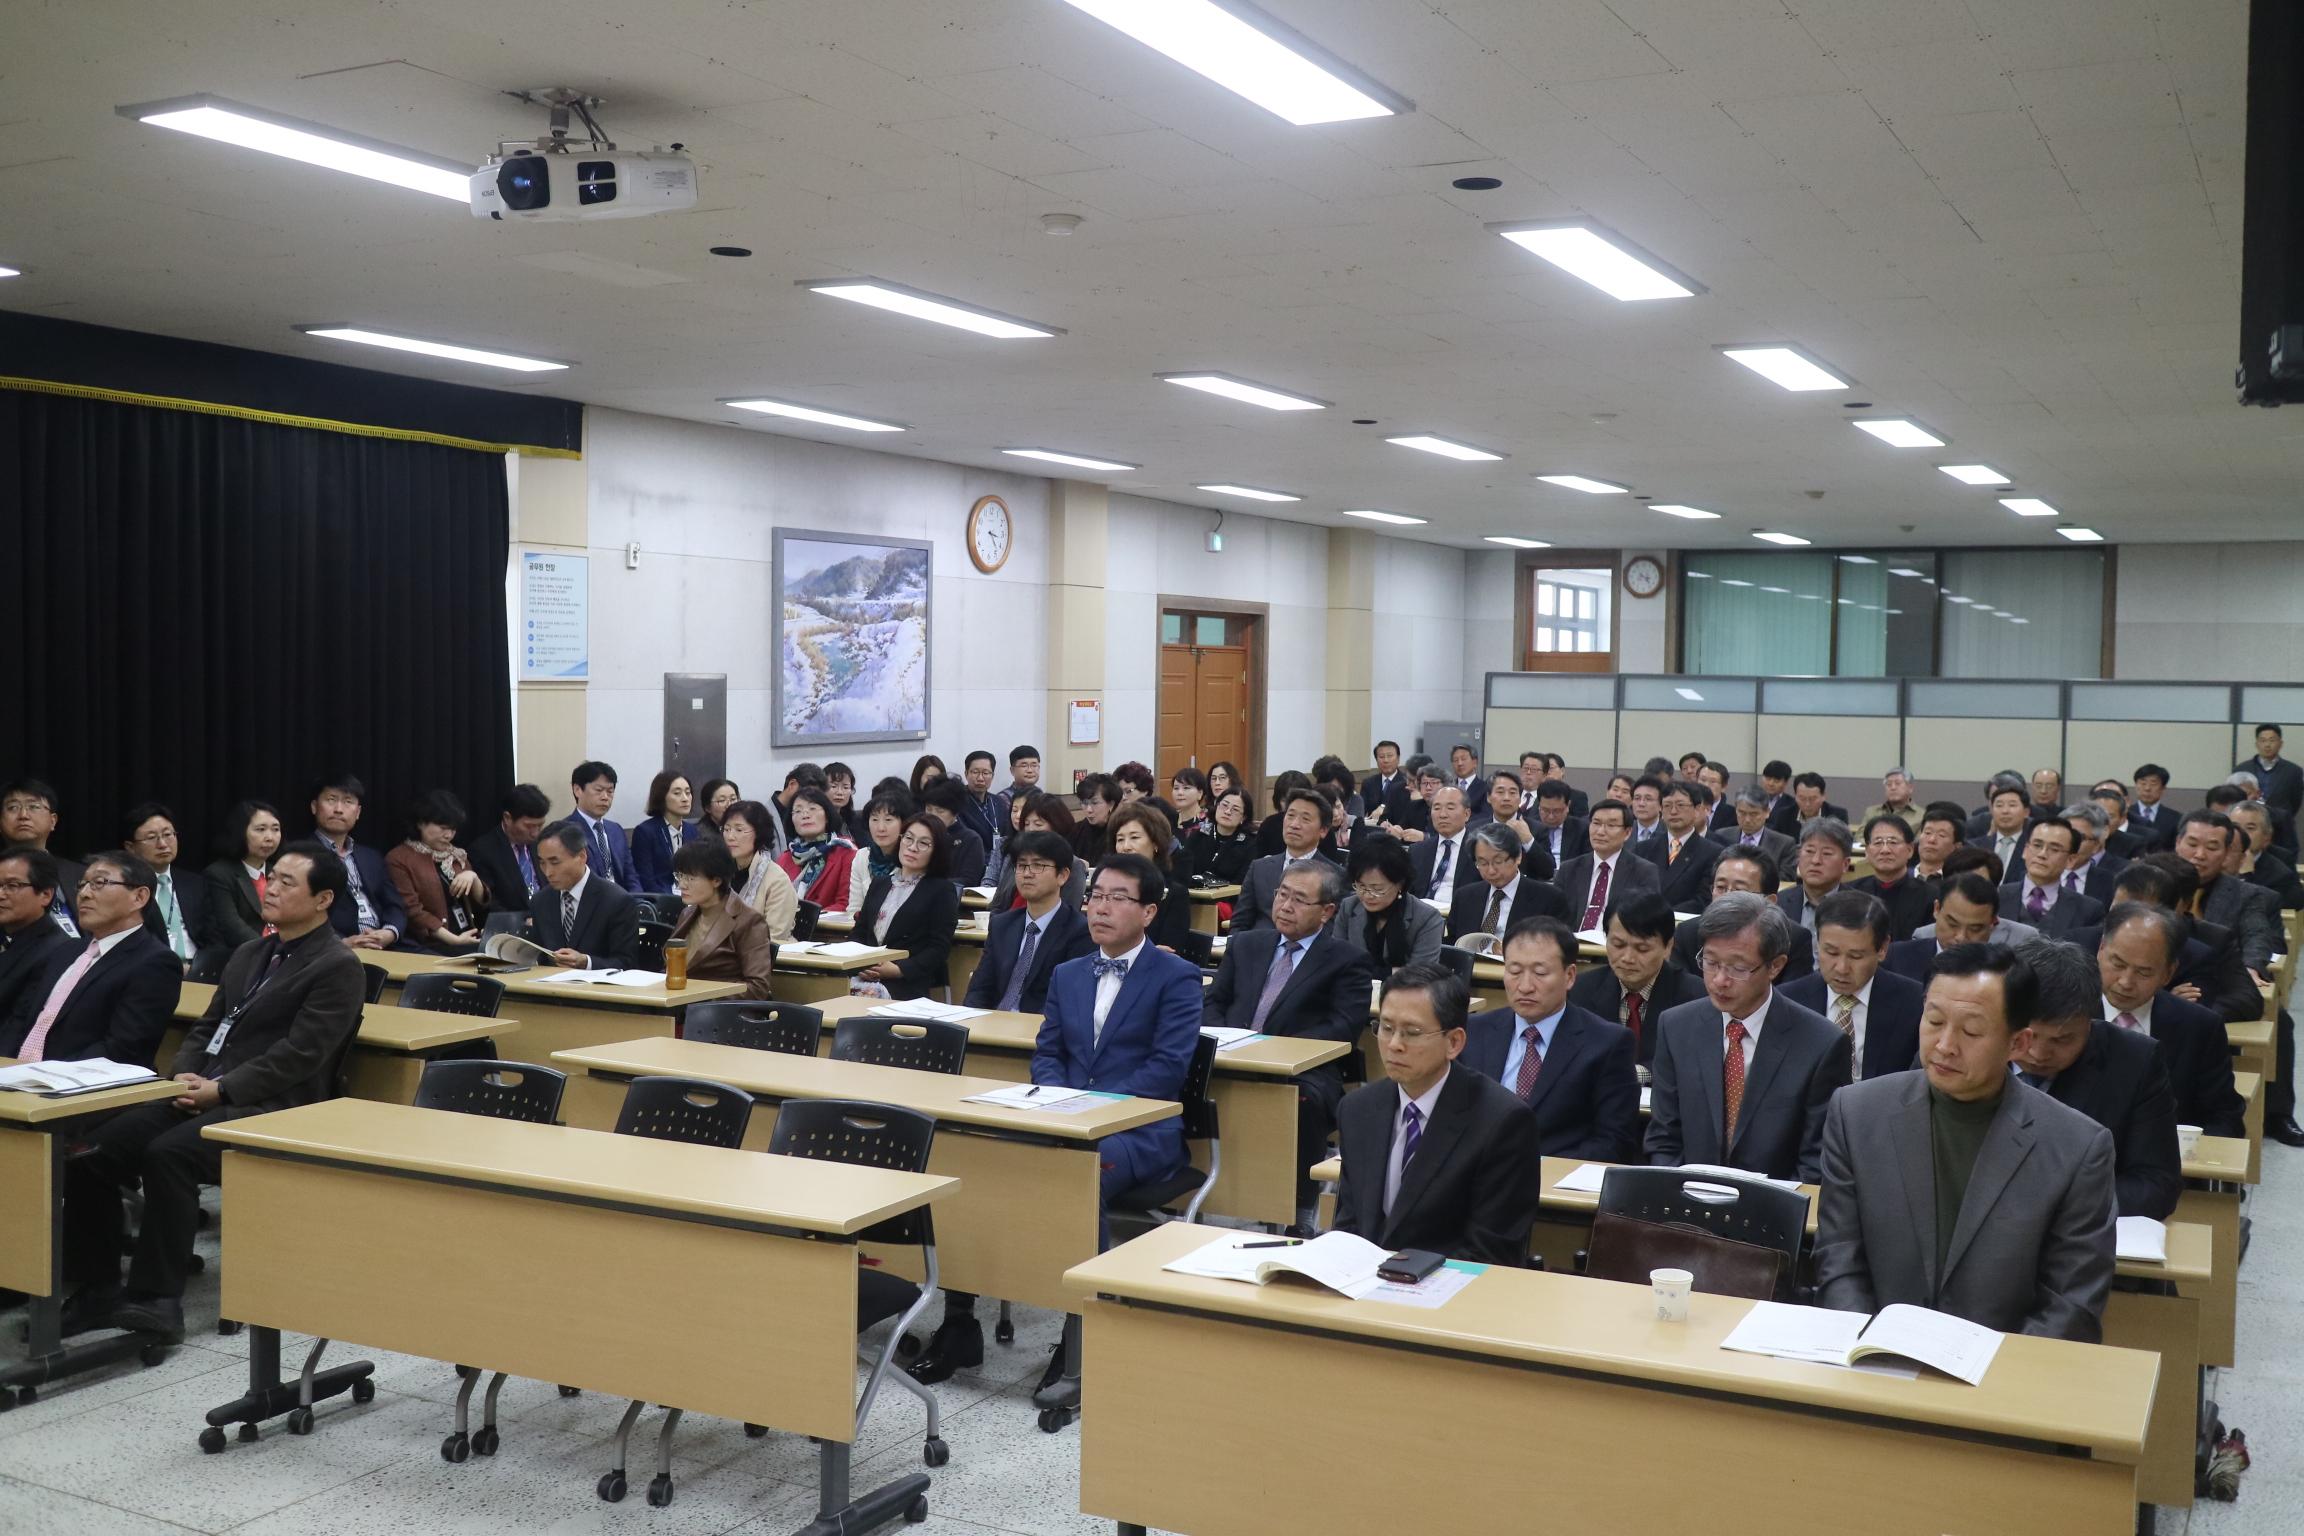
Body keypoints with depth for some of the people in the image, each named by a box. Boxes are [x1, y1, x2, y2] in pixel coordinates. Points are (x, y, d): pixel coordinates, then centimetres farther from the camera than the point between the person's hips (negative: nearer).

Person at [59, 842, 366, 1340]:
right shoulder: (248, 954, 21)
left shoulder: (338, 967, -6)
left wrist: (220, 1091, -18)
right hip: (201, 1096, 8)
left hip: (268, 1110, -8)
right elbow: (207, 1027, 21)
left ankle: (157, 1299, -23)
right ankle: (97, 1288, -1)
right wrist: (183, 1077, 1)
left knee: (168, 1154, -32)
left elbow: (298, 1056, -15)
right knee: (94, 1149, -12)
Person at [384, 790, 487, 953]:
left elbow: (482, 901, 19)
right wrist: (453, 939, -16)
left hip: (469, 940, 6)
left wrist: (473, 877, -1)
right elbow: (412, 911, -9)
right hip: (431, 946, -6)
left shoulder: (458, 856, 20)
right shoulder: (399, 859, 0)